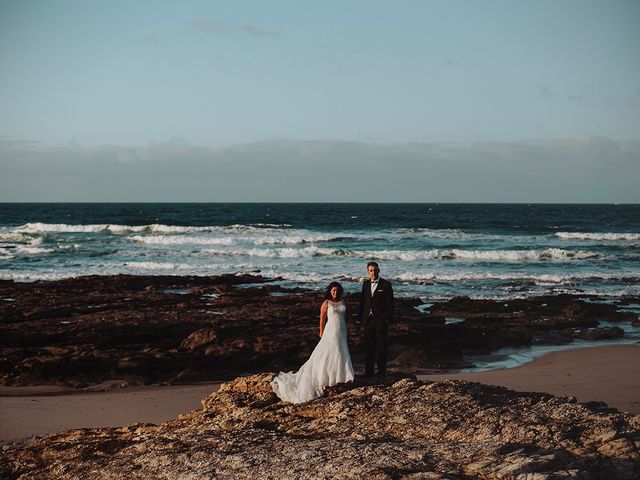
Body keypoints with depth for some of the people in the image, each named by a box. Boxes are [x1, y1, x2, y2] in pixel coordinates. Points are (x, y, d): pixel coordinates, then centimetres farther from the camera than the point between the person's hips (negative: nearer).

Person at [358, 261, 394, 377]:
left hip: (381, 320, -5)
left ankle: (382, 371, 7)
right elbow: (362, 302, 14)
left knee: (381, 346, 1)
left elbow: (390, 303, -5)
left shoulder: (386, 285, -4)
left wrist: (388, 318, -10)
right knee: (369, 346, 8)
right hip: (368, 320, 5)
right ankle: (369, 371, 14)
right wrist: (361, 317, 8)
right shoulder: (366, 284, 11)